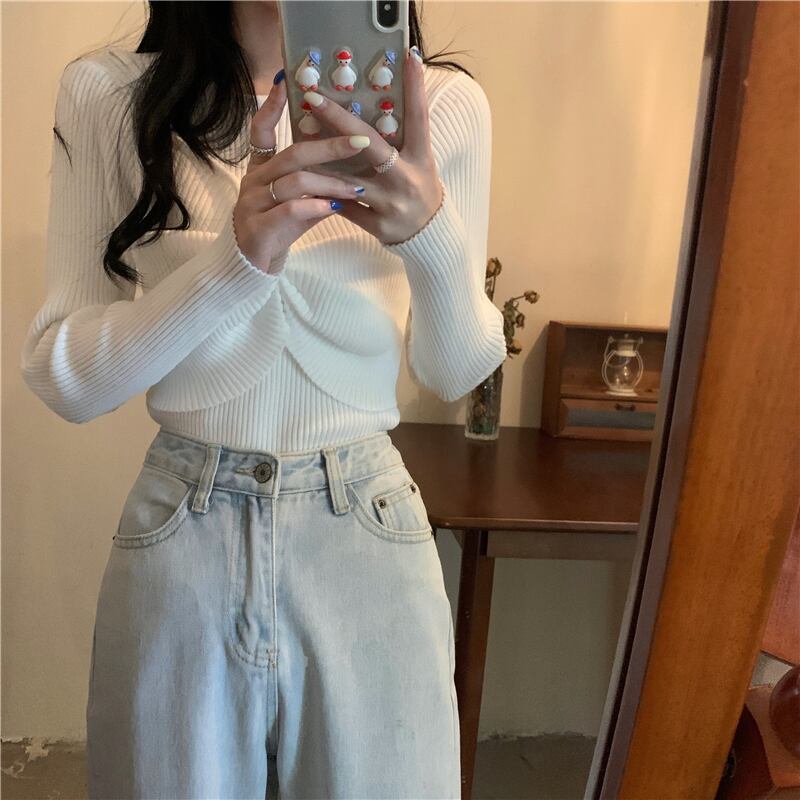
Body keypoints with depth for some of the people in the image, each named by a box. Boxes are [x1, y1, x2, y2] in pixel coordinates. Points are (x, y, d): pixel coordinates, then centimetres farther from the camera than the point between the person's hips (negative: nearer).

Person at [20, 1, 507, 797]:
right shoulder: (107, 93, -4)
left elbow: (455, 373, -1)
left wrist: (434, 235, -21)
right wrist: (237, 258, -24)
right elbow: (60, 379, -8)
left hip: (369, 531, 1)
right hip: (177, 534, 1)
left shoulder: (441, 104, -4)